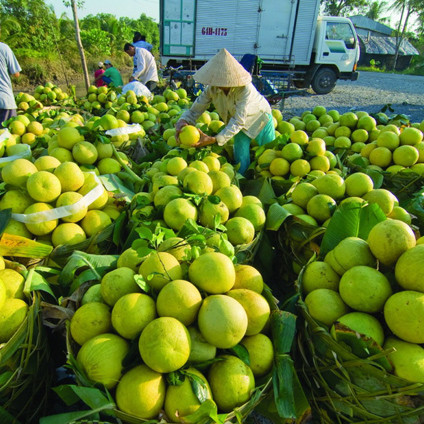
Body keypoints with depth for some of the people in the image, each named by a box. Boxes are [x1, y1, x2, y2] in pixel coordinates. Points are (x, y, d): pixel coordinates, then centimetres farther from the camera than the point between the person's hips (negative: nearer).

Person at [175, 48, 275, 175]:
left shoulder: (245, 89, -39)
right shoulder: (212, 88, -25)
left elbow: (238, 121, -42)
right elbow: (195, 110, -23)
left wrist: (214, 139, -53)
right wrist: (182, 122, -46)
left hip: (260, 118, -3)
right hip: (242, 125, 3)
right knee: (241, 161, -3)